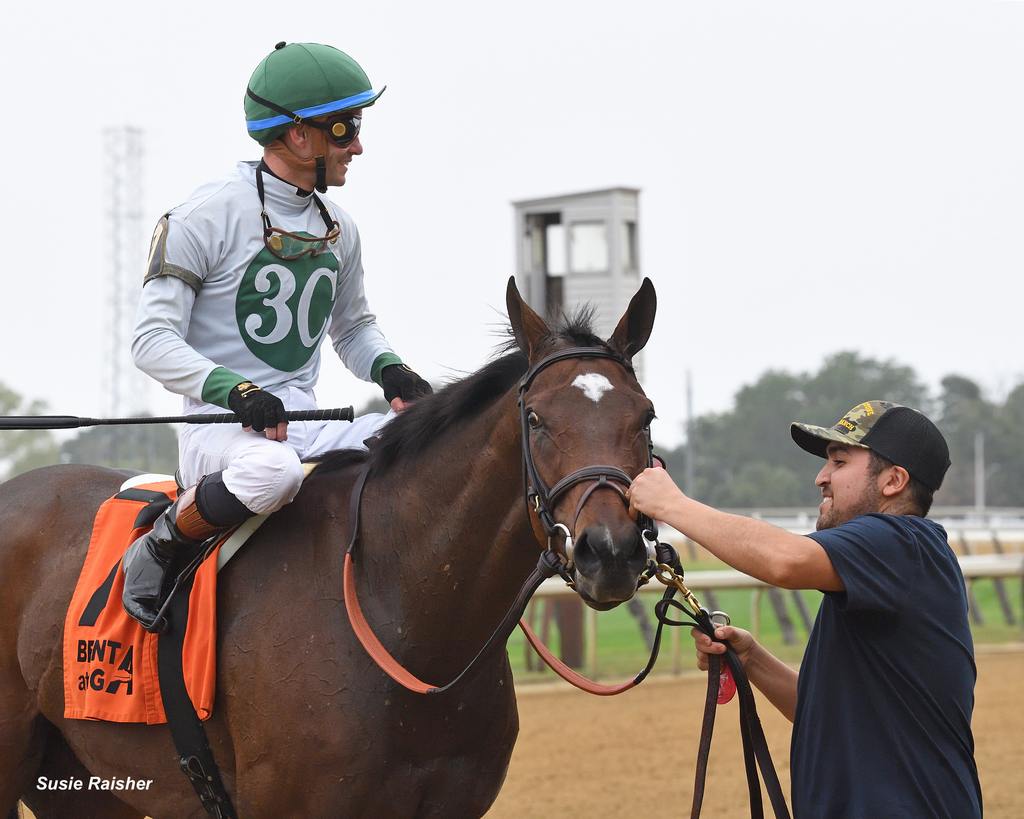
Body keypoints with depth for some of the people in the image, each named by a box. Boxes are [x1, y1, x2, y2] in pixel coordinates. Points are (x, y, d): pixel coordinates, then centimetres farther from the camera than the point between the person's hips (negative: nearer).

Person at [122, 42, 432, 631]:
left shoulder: (340, 230, 13)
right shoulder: (206, 217, -7)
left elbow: (353, 327, 27)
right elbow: (154, 341, -10)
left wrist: (389, 370, 3)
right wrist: (237, 392, -26)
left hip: (309, 425, 6)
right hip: (222, 426, -6)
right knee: (273, 470, -41)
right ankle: (160, 552, -14)